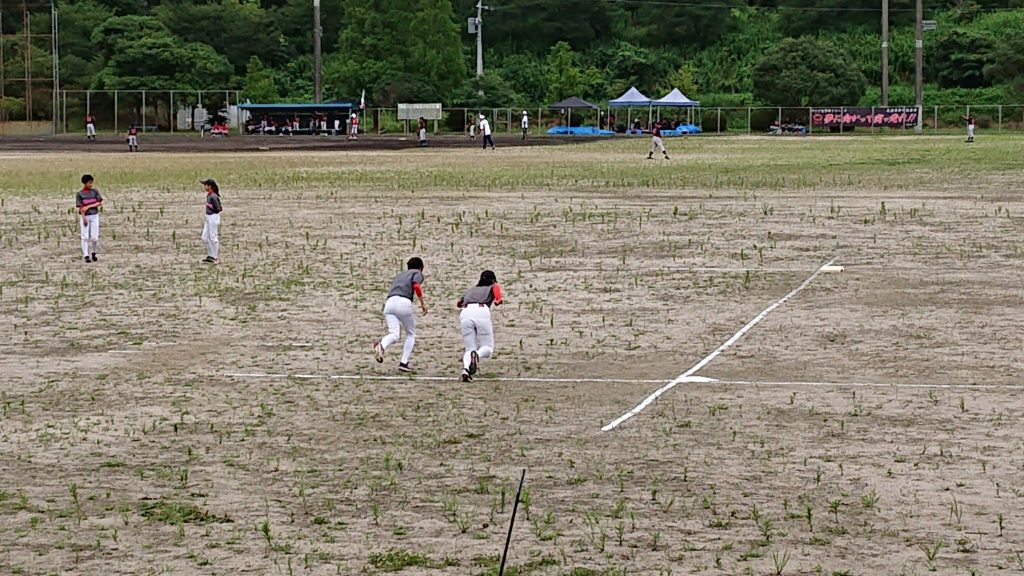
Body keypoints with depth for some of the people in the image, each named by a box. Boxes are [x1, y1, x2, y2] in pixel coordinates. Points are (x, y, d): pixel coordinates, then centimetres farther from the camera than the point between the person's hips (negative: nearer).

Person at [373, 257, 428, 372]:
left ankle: (381, 346, -40)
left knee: (394, 334, -7)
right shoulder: (417, 273, 16)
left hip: (389, 302, 5)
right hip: (403, 302, -5)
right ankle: (404, 363, 3)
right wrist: (422, 303, -1)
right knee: (411, 334, 14)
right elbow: (416, 286, -5)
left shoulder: (399, 275, 35)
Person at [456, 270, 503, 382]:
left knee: (470, 348, 11)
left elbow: (458, 303, 37)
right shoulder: (492, 287, 27)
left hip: (465, 313, 3)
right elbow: (496, 287, 7)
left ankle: (465, 369, -20)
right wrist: (498, 300, 0)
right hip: (482, 311, -3)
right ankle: (477, 355, -29)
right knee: (488, 347, 8)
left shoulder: (471, 290, 36)